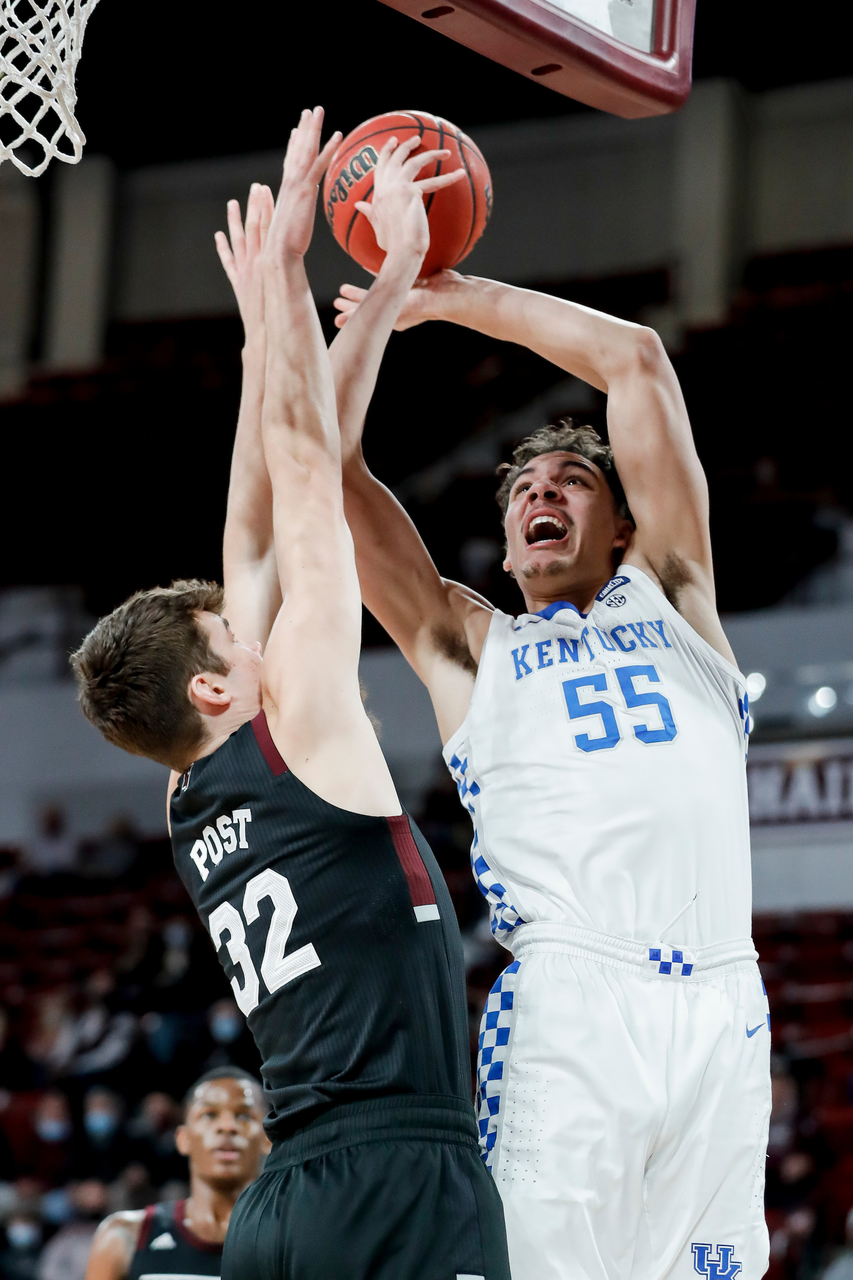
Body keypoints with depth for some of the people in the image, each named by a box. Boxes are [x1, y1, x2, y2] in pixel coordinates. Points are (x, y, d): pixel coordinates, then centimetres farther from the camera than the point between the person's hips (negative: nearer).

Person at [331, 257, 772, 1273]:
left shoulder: (668, 594, 24)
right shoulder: (469, 646, 22)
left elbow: (637, 360, 18)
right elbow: (331, 467, 16)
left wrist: (460, 298, 21)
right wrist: (382, 311, 18)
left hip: (721, 1008, 1)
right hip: (568, 996, -1)